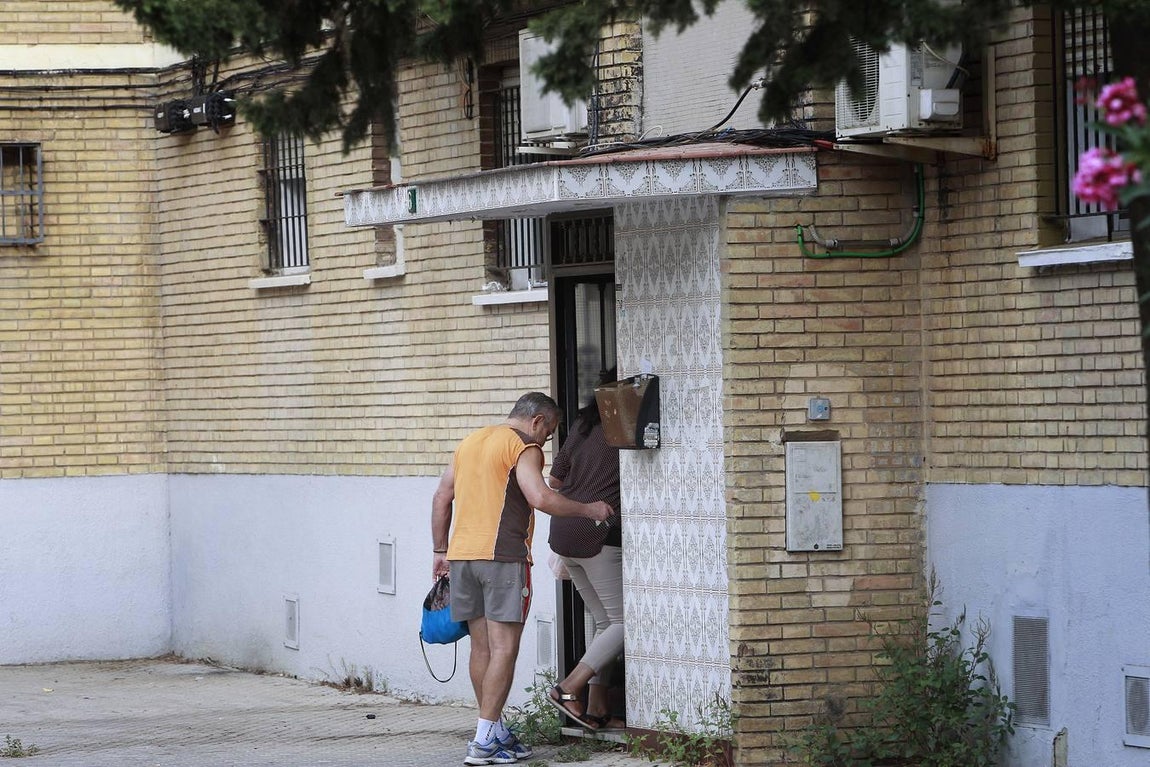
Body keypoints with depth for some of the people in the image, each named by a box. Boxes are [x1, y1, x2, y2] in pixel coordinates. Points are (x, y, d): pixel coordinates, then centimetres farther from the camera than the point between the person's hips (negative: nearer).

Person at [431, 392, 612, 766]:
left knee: (481, 647, 12)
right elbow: (540, 498, -19)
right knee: (504, 648, -6)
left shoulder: (470, 442, 19)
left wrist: (440, 550, 24)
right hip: (502, 556, -8)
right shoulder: (523, 447, -5)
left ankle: (496, 733, 18)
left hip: (461, 554, 8)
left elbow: (441, 498, 20)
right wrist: (589, 510, -7)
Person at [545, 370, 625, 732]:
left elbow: (555, 481, 20)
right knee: (623, 623, -2)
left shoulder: (582, 427, 15)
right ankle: (568, 689, -12)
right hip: (600, 535, -8)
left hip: (564, 533, 8)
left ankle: (596, 709, 10)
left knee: (605, 622, 14)